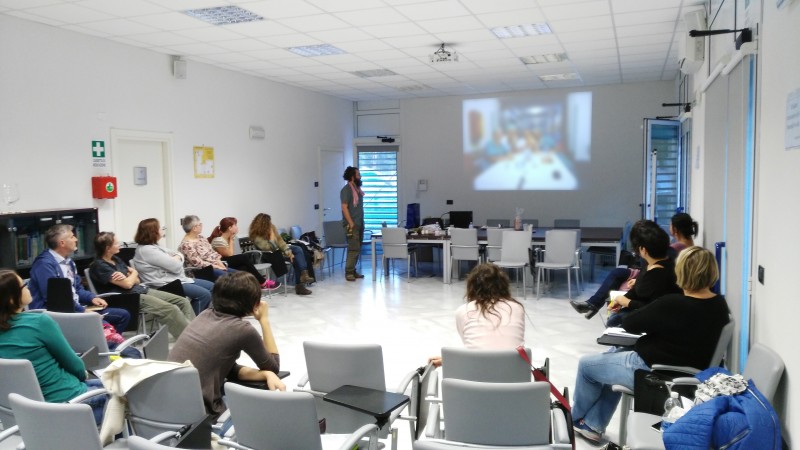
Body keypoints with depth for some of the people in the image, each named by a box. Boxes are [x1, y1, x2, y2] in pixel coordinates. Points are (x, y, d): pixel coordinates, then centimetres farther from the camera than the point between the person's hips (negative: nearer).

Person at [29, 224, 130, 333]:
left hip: (75, 308, 10)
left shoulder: (68, 261, 16)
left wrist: (92, 298, 4)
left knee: (123, 315, 2)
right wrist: (82, 311, -21)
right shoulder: (45, 264, -14)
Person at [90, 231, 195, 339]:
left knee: (183, 301, -5)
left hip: (141, 289, 9)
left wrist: (125, 277, -9)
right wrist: (134, 273, 6)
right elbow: (128, 284, -16)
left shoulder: (116, 259, 16)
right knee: (171, 310, -27)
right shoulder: (99, 266, -10)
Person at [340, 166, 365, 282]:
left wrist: (361, 223, 14)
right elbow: (344, 207, -16)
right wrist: (351, 223, -19)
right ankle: (348, 272, -6)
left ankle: (353, 271, 16)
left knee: (357, 249, 10)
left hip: (359, 224, 8)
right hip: (352, 224, -8)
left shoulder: (357, 189, 14)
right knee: (354, 249, -11)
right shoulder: (346, 189, -11)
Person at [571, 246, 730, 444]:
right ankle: (593, 424, 32)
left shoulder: (671, 304, -30)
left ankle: (575, 418, 38)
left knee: (586, 364, 13)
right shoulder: (720, 304, -5)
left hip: (651, 372, -8)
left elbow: (628, 324, -17)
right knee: (615, 354, 28)